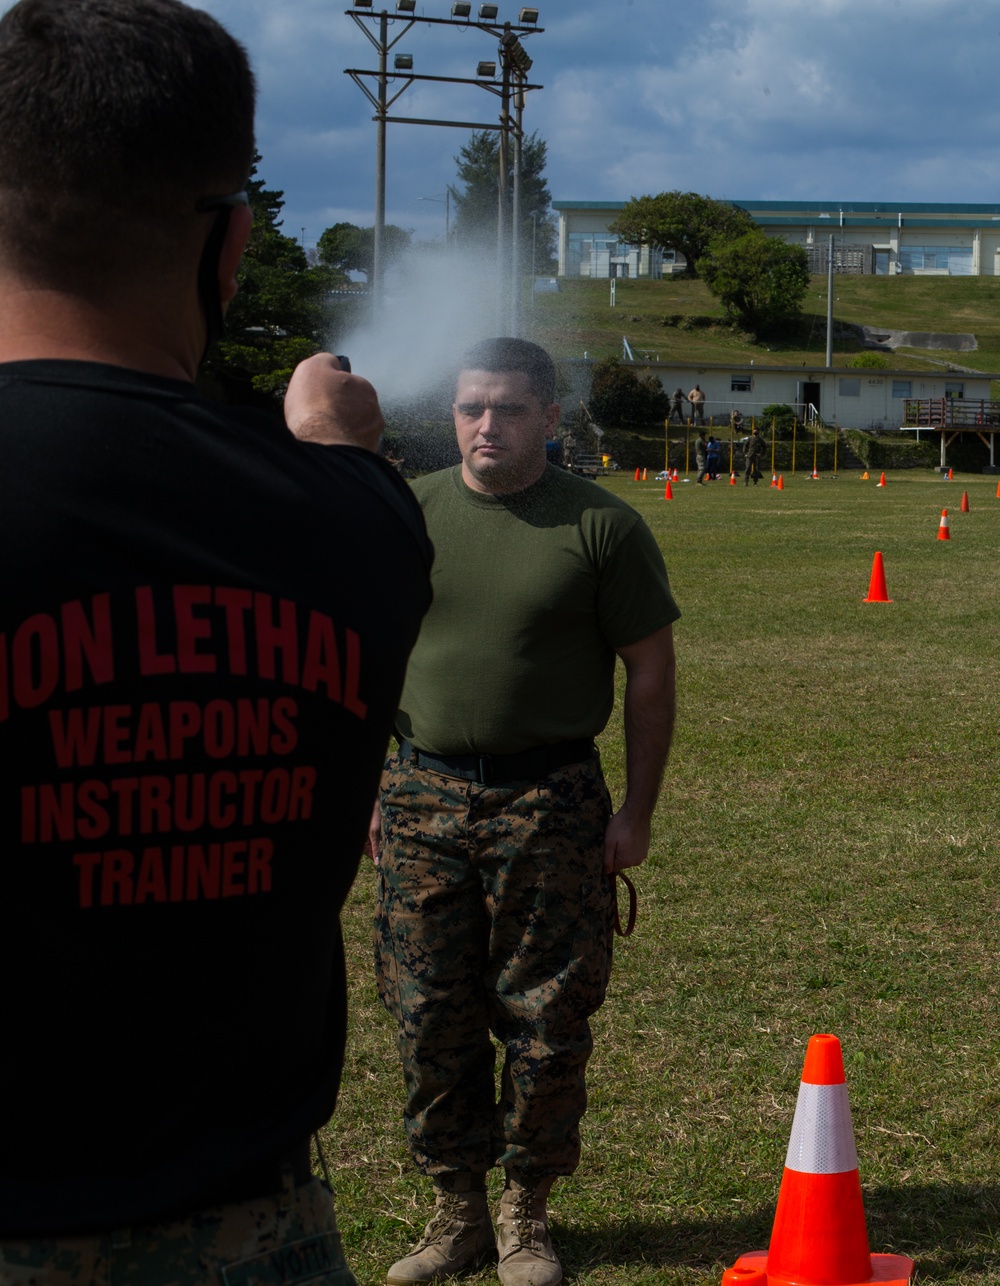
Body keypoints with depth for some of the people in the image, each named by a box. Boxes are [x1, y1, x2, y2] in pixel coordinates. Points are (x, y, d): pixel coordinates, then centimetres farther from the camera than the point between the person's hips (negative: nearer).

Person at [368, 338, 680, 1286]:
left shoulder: (601, 525, -4)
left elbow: (650, 672, 1)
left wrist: (637, 811, -2)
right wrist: (368, 786, 9)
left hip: (549, 804, -2)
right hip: (422, 796, 3)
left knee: (547, 1020, 4)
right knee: (430, 1018, 7)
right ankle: (456, 1208, 22)